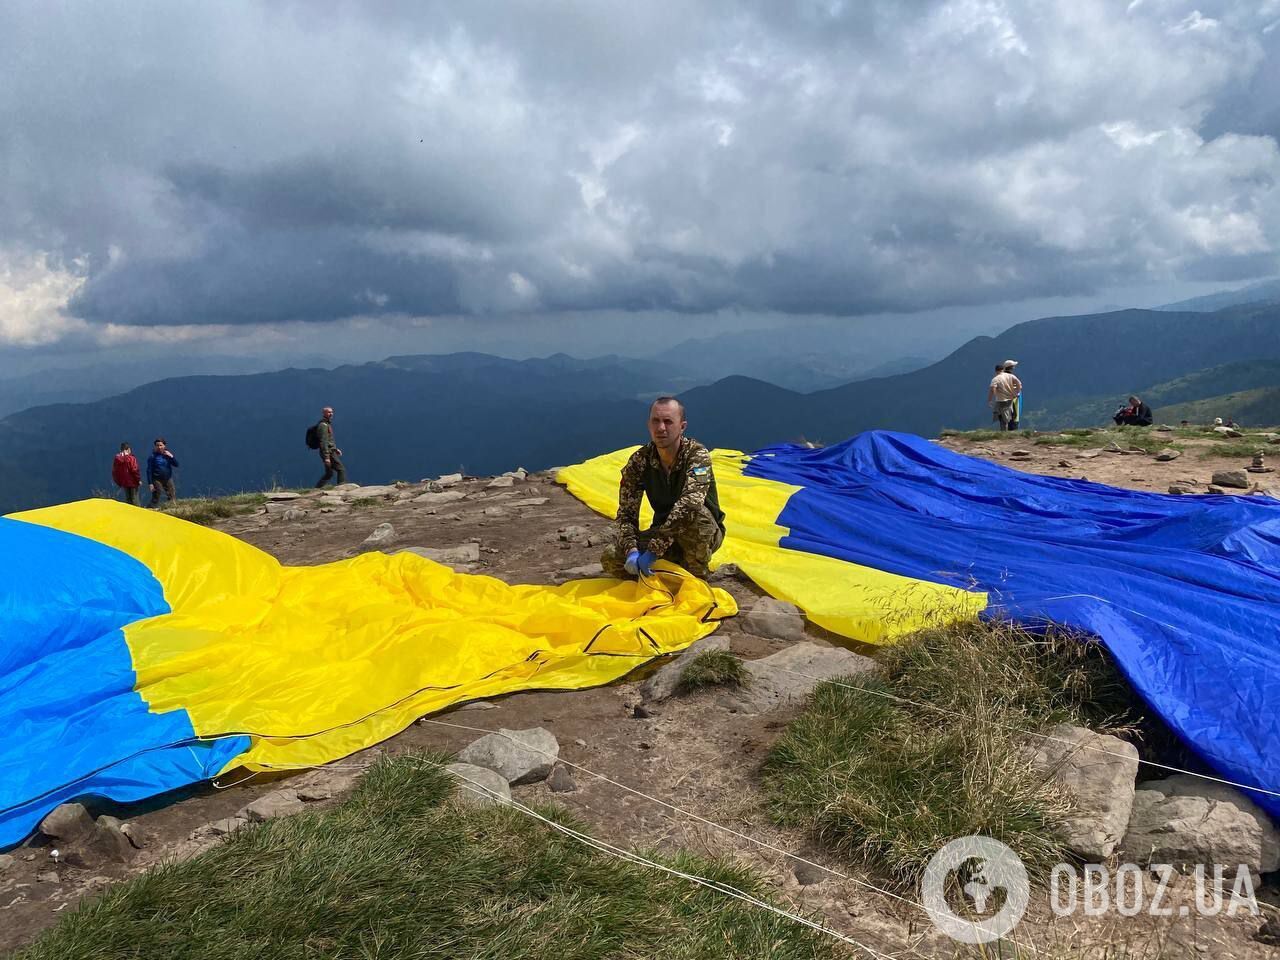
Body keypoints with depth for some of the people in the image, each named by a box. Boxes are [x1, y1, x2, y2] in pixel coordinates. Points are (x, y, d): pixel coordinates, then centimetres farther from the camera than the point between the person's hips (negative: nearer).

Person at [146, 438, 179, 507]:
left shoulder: (168, 454, 3)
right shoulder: (152, 456, -8)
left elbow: (176, 464, 3)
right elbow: (149, 471, -8)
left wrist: (171, 456, -15)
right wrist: (150, 483, -12)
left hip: (168, 480, 4)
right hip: (157, 481, -4)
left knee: (173, 499, 9)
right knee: (155, 500, -2)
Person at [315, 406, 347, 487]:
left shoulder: (327, 424, 18)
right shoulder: (323, 425, -14)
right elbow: (323, 442, -21)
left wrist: (336, 449, 21)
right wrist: (326, 457, -25)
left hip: (331, 451, 10)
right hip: (328, 453, -10)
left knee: (329, 473, 12)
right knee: (341, 470, -9)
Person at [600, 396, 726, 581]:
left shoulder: (697, 455, -22)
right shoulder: (639, 461, -9)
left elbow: (690, 503, -39)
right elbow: (626, 513, -10)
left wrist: (653, 551, -44)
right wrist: (631, 551, -31)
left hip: (705, 536, -3)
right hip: (666, 534, 4)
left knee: (695, 514, -38)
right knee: (611, 557, -19)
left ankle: (697, 578, -13)